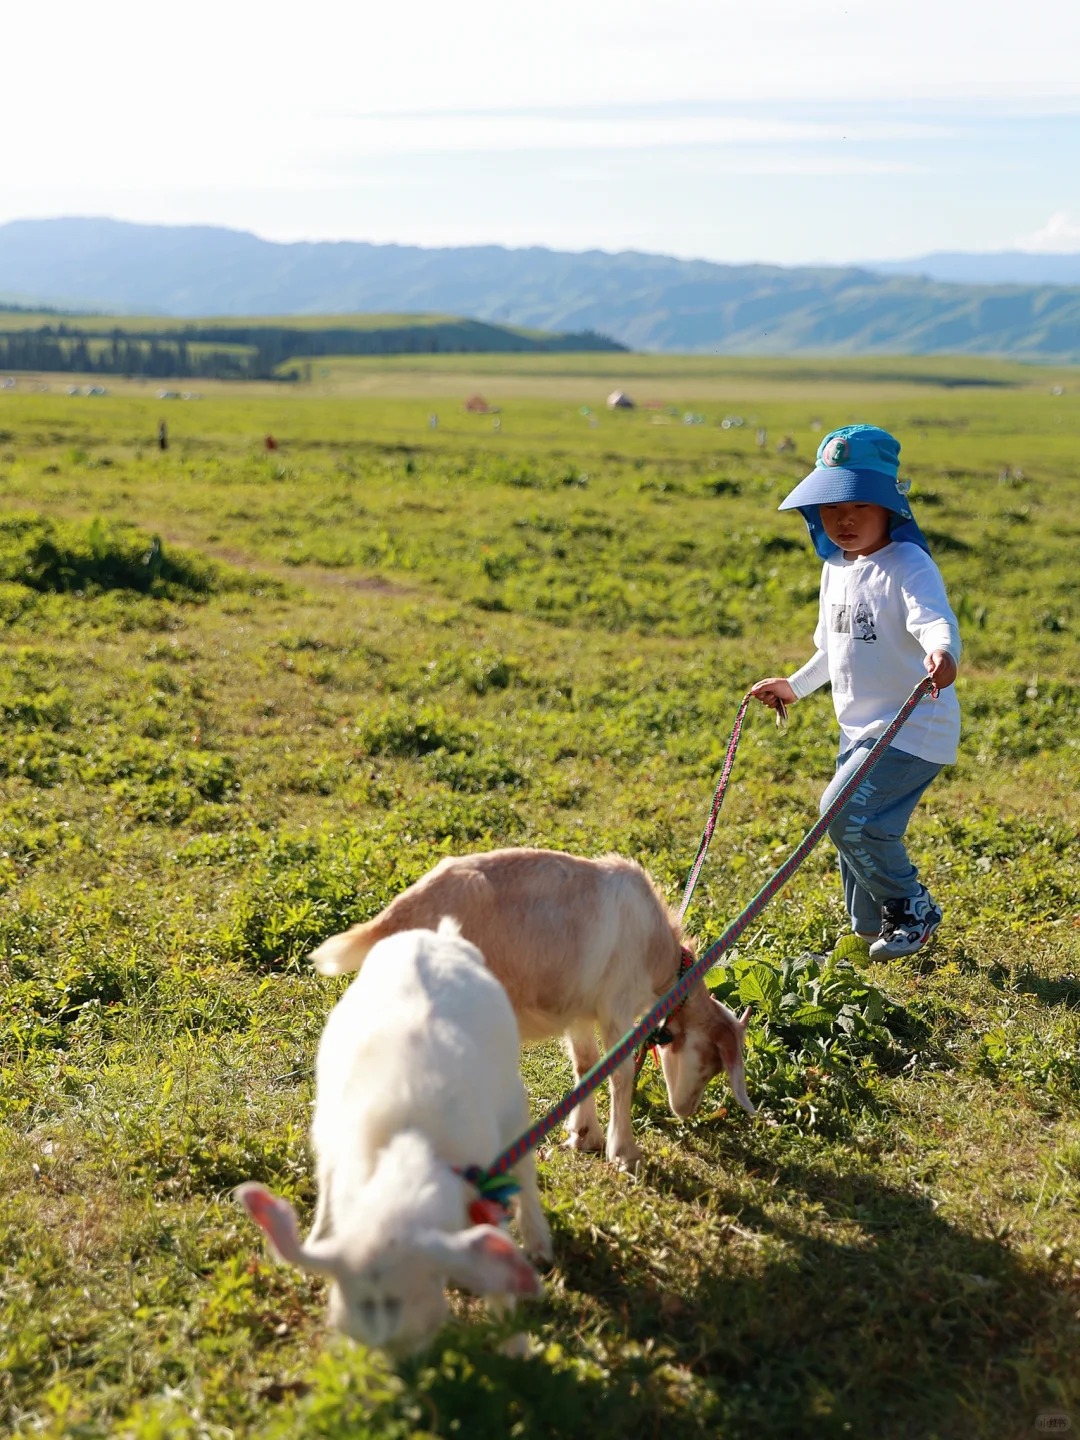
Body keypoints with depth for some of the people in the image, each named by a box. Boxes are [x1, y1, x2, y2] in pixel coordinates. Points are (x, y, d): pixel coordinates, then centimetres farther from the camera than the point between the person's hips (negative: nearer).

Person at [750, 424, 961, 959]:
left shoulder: (909, 566, -17)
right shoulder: (837, 568, 9)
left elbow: (936, 621, -36)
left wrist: (942, 654, -57)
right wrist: (796, 685, 32)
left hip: (913, 729, -9)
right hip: (860, 728, 9)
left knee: (845, 815, -18)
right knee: (855, 829, 13)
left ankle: (914, 909, 4)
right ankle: (871, 931, 32)